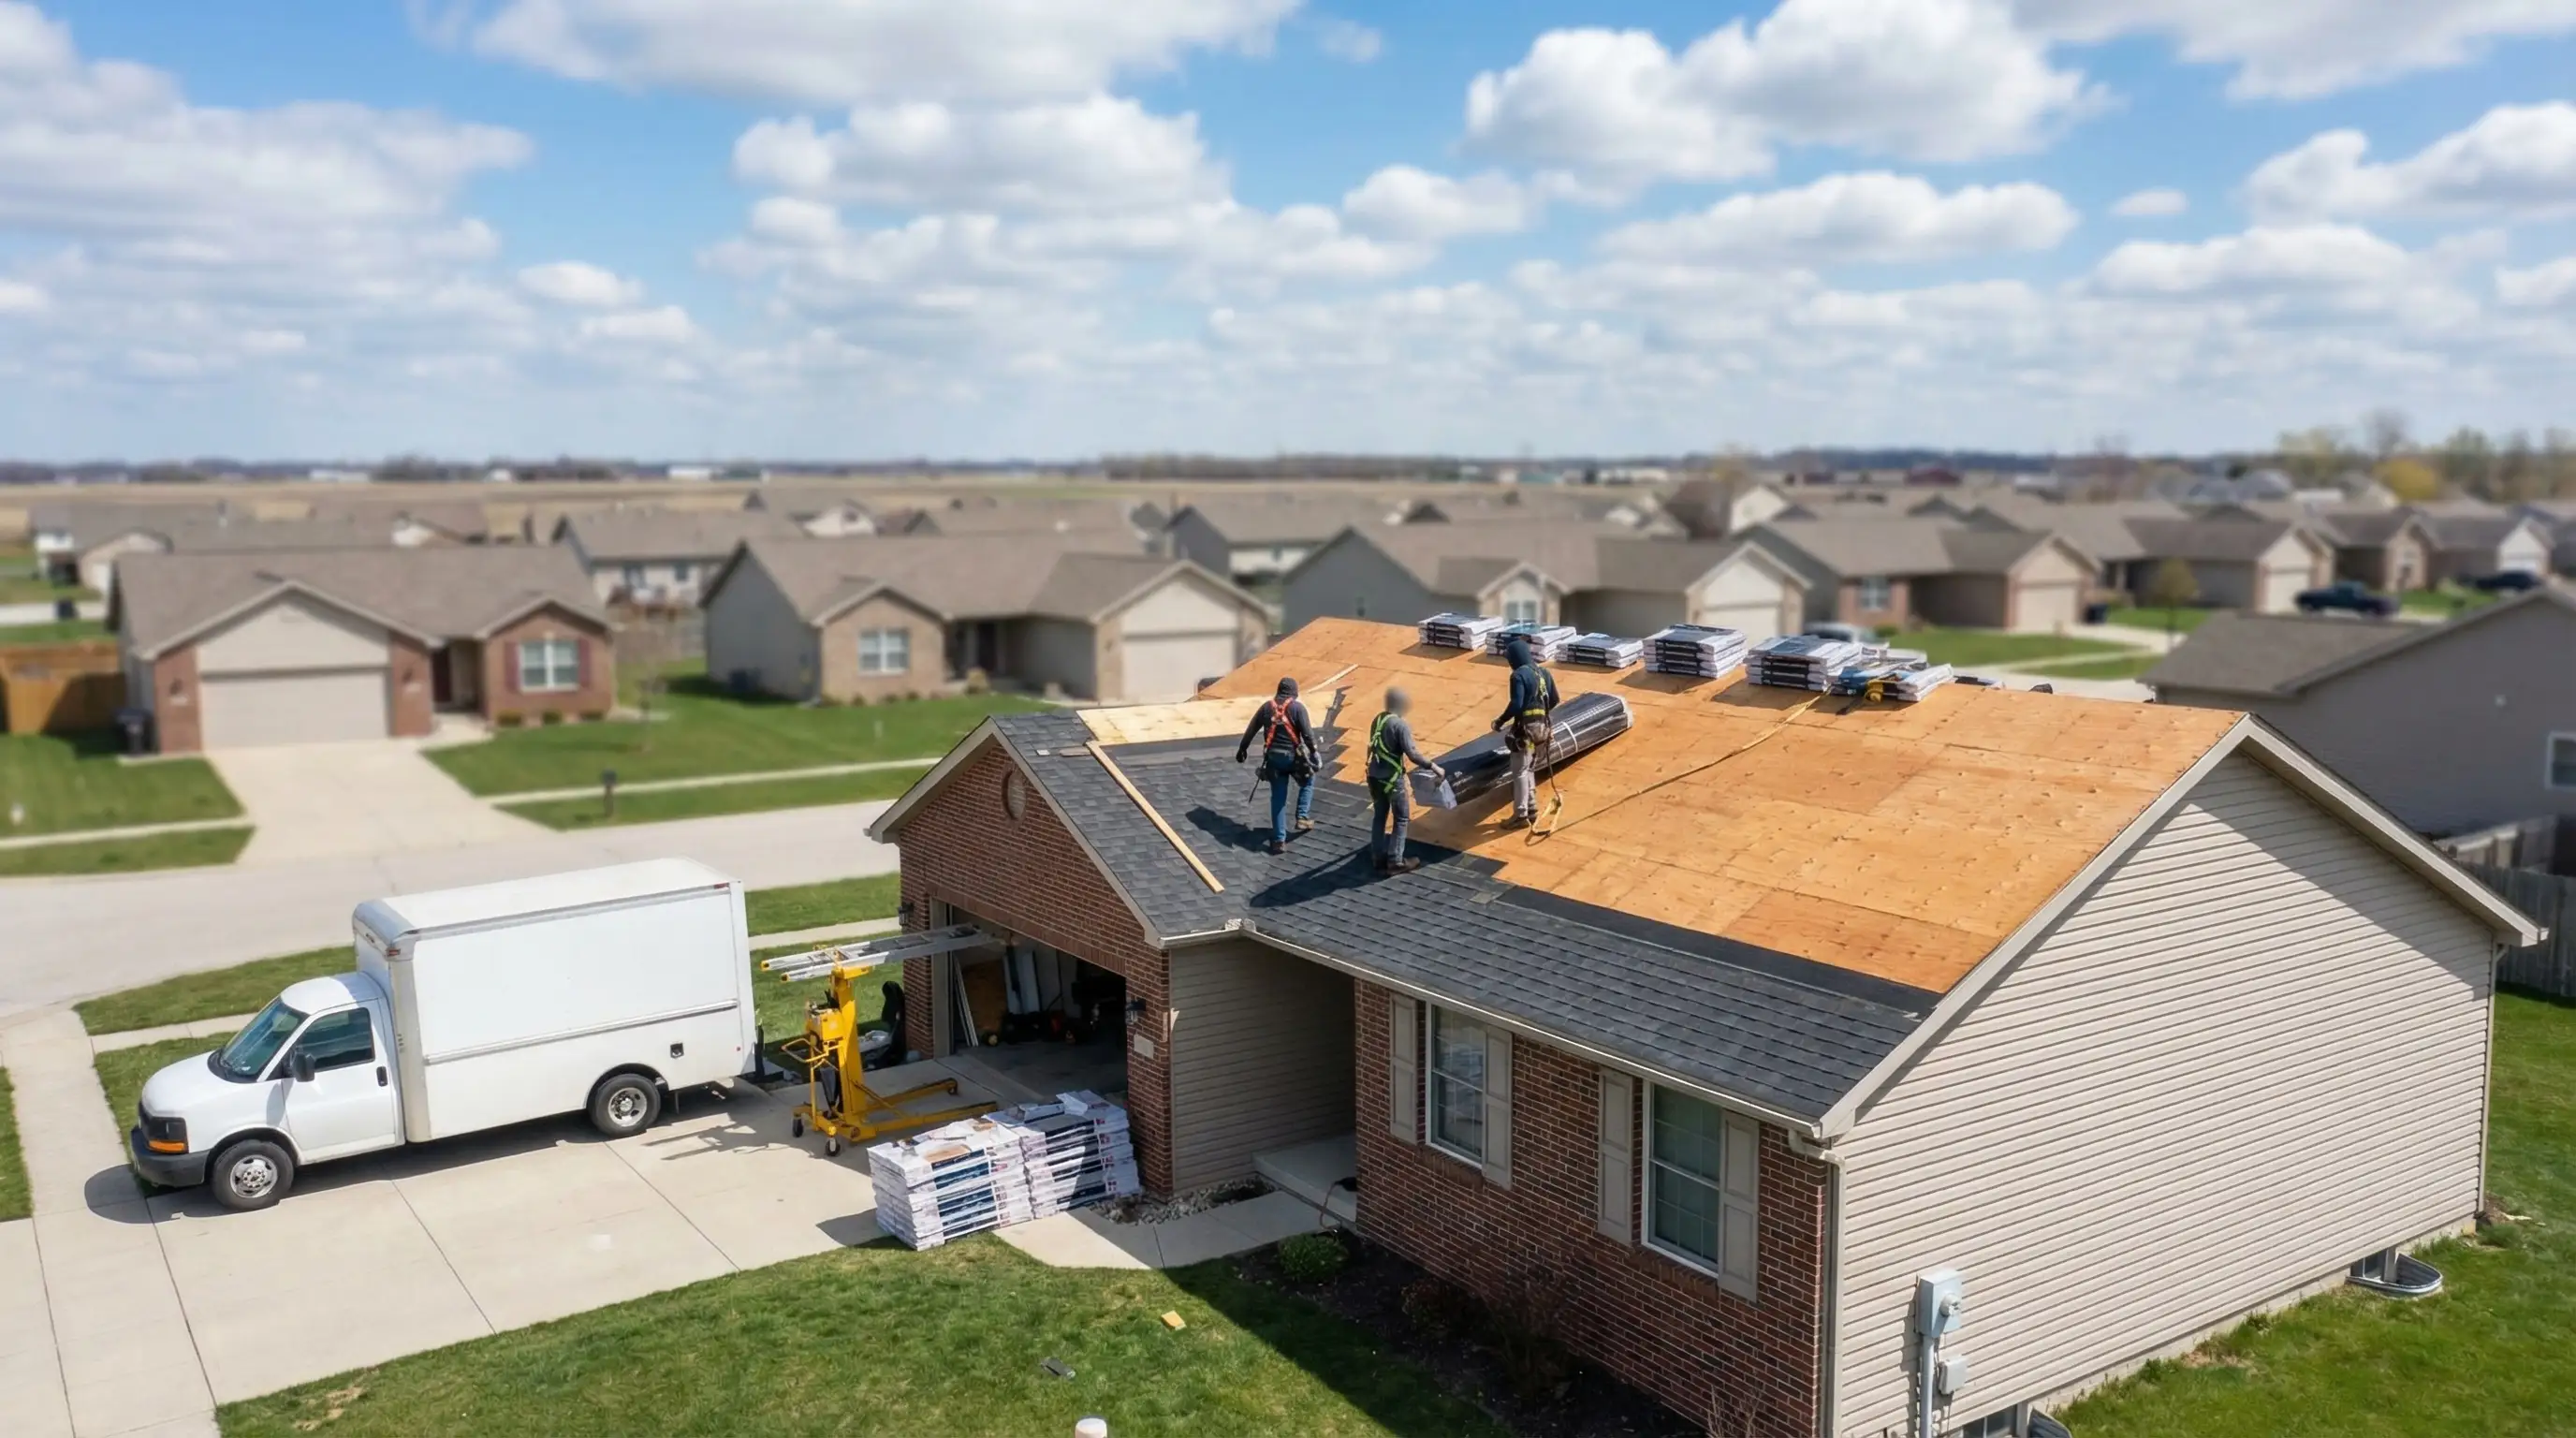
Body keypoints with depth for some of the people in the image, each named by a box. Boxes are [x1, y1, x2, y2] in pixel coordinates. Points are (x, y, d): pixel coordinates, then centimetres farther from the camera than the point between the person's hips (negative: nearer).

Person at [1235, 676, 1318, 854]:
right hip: (1293, 756, -3)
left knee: (1278, 798, 9)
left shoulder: (1267, 707, 7)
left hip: (1273, 757, 3)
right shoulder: (1297, 708, -7)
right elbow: (1308, 734, -13)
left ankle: (1279, 840, 9)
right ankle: (1303, 817, 14)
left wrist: (1242, 749, 25)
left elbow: (1250, 730, 14)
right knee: (1308, 781, 27)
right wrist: (1314, 754, -5)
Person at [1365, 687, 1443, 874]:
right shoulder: (1400, 725, -18)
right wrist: (1433, 767, -17)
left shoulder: (1377, 720, 5)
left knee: (1379, 817, 17)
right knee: (1402, 819, 7)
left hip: (1374, 776, 7)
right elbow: (1412, 754, -24)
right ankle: (1395, 862, 9)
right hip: (1392, 779, -7)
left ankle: (1379, 858, 24)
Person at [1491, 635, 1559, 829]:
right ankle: (1532, 808, 24)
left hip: (1526, 729, -8)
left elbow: (1516, 704, -23)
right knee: (1529, 769, 20)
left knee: (1519, 772, -2)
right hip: (1542, 726, 8)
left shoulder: (1519, 675, -15)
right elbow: (1554, 700, 15)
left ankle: (1521, 815, -1)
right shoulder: (1543, 673, 10)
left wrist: (1500, 721, -10)